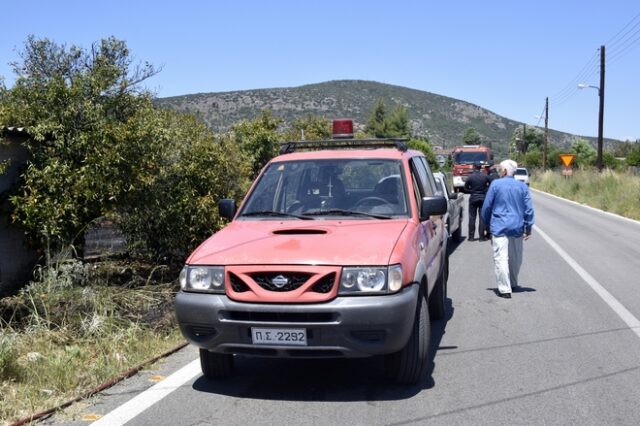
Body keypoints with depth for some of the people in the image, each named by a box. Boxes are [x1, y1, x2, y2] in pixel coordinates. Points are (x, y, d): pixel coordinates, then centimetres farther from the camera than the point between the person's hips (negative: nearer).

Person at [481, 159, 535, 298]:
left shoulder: (496, 184, -5)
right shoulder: (522, 186, 5)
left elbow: (487, 206, -2)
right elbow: (529, 209, 3)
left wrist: (486, 223, 11)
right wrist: (528, 227, 8)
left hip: (500, 227, -4)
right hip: (517, 228, 5)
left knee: (501, 258, -5)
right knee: (515, 258, 18)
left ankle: (505, 289, -11)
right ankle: (513, 283, 34)